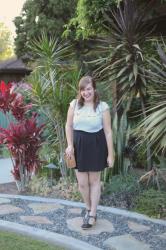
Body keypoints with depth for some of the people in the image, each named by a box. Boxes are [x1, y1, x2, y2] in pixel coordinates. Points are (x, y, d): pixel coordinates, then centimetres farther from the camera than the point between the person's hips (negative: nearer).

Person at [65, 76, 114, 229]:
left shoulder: (102, 106, -8)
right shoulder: (74, 104, -1)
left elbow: (108, 132, -6)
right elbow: (68, 126, 8)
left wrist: (110, 154, -7)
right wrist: (70, 145, -3)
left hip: (96, 147, -2)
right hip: (79, 146, 2)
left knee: (94, 181, 10)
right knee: (82, 183, 7)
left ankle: (92, 214, 22)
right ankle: (88, 209, 32)